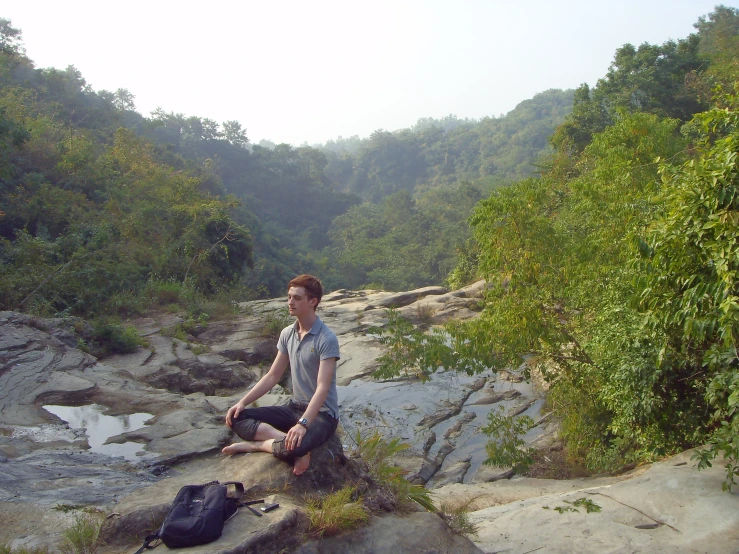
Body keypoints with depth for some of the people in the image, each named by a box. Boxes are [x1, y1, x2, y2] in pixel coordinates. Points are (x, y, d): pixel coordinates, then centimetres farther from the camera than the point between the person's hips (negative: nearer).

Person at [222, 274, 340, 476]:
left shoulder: (327, 339, -19)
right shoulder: (287, 334, 4)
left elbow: (322, 387, -25)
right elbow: (272, 376, 10)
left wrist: (303, 424, -36)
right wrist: (242, 402, 0)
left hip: (322, 413, -7)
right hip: (295, 407, 7)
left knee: (295, 445, -39)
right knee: (237, 418, -9)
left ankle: (256, 444, -11)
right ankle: (284, 438, -21)